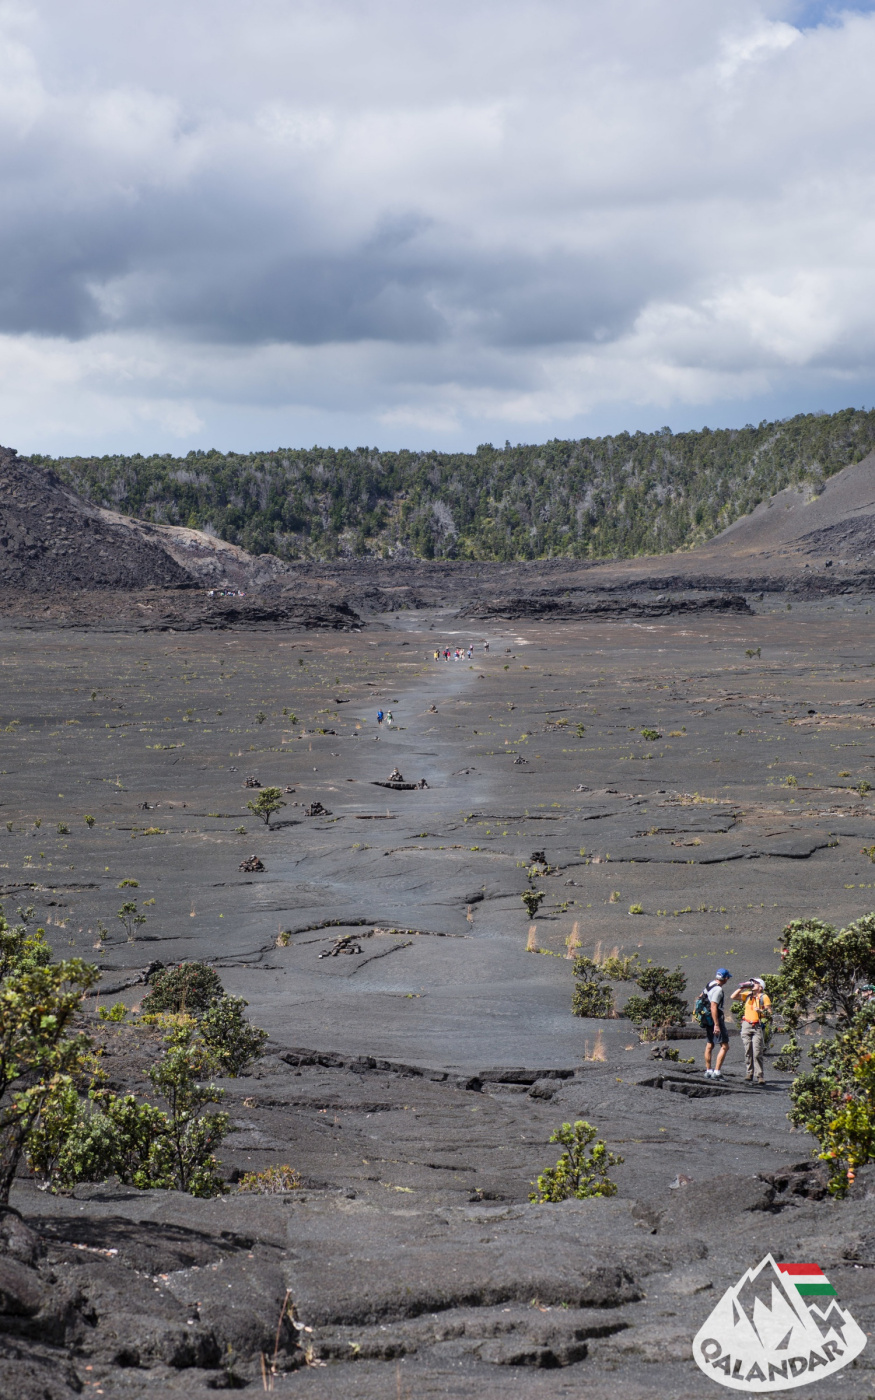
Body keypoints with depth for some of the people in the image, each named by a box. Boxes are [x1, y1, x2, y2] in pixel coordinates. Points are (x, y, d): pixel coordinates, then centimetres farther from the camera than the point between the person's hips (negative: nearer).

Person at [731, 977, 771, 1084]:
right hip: (746, 1026, 4)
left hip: (757, 1027, -4)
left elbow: (769, 1013, -2)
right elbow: (733, 997, 7)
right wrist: (742, 987, 3)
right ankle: (749, 1074, 12)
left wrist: (761, 1011, -21)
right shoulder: (747, 995, 13)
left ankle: (759, 1076, -7)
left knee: (757, 1053, -9)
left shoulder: (764, 997, 0)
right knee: (748, 1052, 6)